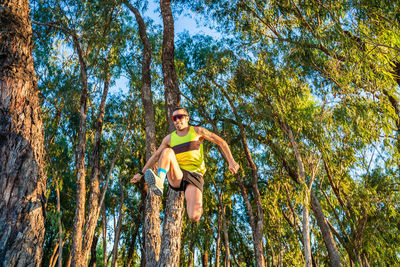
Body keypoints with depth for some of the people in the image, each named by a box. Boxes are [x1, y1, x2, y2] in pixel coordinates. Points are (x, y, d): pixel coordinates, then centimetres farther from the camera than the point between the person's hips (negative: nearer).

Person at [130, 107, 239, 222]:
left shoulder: (197, 131, 7)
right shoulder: (169, 138, 15)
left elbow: (221, 142, 7)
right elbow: (155, 156, 21)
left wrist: (231, 161, -4)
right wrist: (141, 173, 17)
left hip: (194, 176, -2)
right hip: (176, 176, 2)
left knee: (194, 217, -22)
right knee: (167, 151, -25)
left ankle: (197, 206, 14)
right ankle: (159, 183, -44)